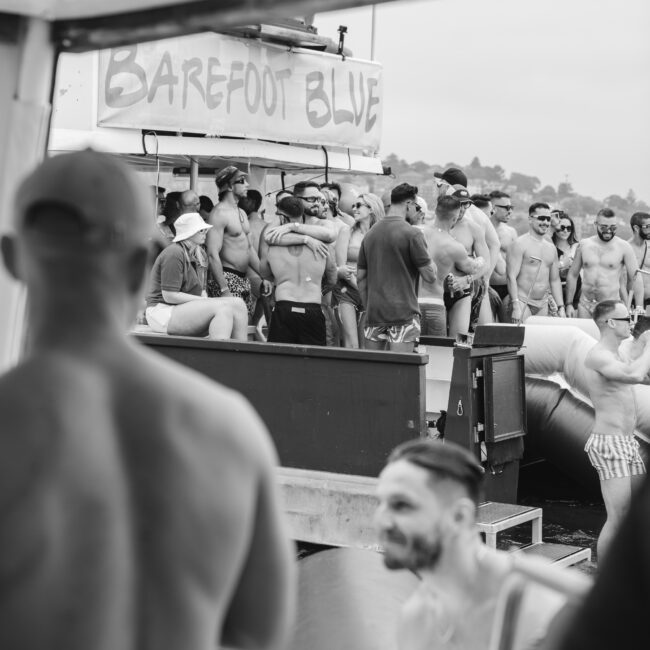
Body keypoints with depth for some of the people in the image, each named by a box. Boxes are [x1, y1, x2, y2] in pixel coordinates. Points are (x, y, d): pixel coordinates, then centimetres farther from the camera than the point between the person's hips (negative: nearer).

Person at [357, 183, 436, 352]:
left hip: (374, 312, 6)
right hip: (404, 312, -6)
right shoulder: (412, 234, -9)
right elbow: (429, 275, -9)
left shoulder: (371, 233, 9)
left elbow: (360, 277, 13)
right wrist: (429, 260, 10)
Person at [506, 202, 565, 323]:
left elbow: (555, 280, 20)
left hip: (543, 305, 6)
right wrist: (516, 306, -20)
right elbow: (511, 277, -12)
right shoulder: (520, 244, -5)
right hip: (522, 302, -6)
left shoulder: (551, 248, 15)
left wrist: (561, 307, 12)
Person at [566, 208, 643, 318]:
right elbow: (573, 275, 13)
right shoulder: (584, 245, 6)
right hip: (585, 306, 2)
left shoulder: (623, 247, -2)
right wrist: (569, 304, 7)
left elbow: (635, 279, -3)